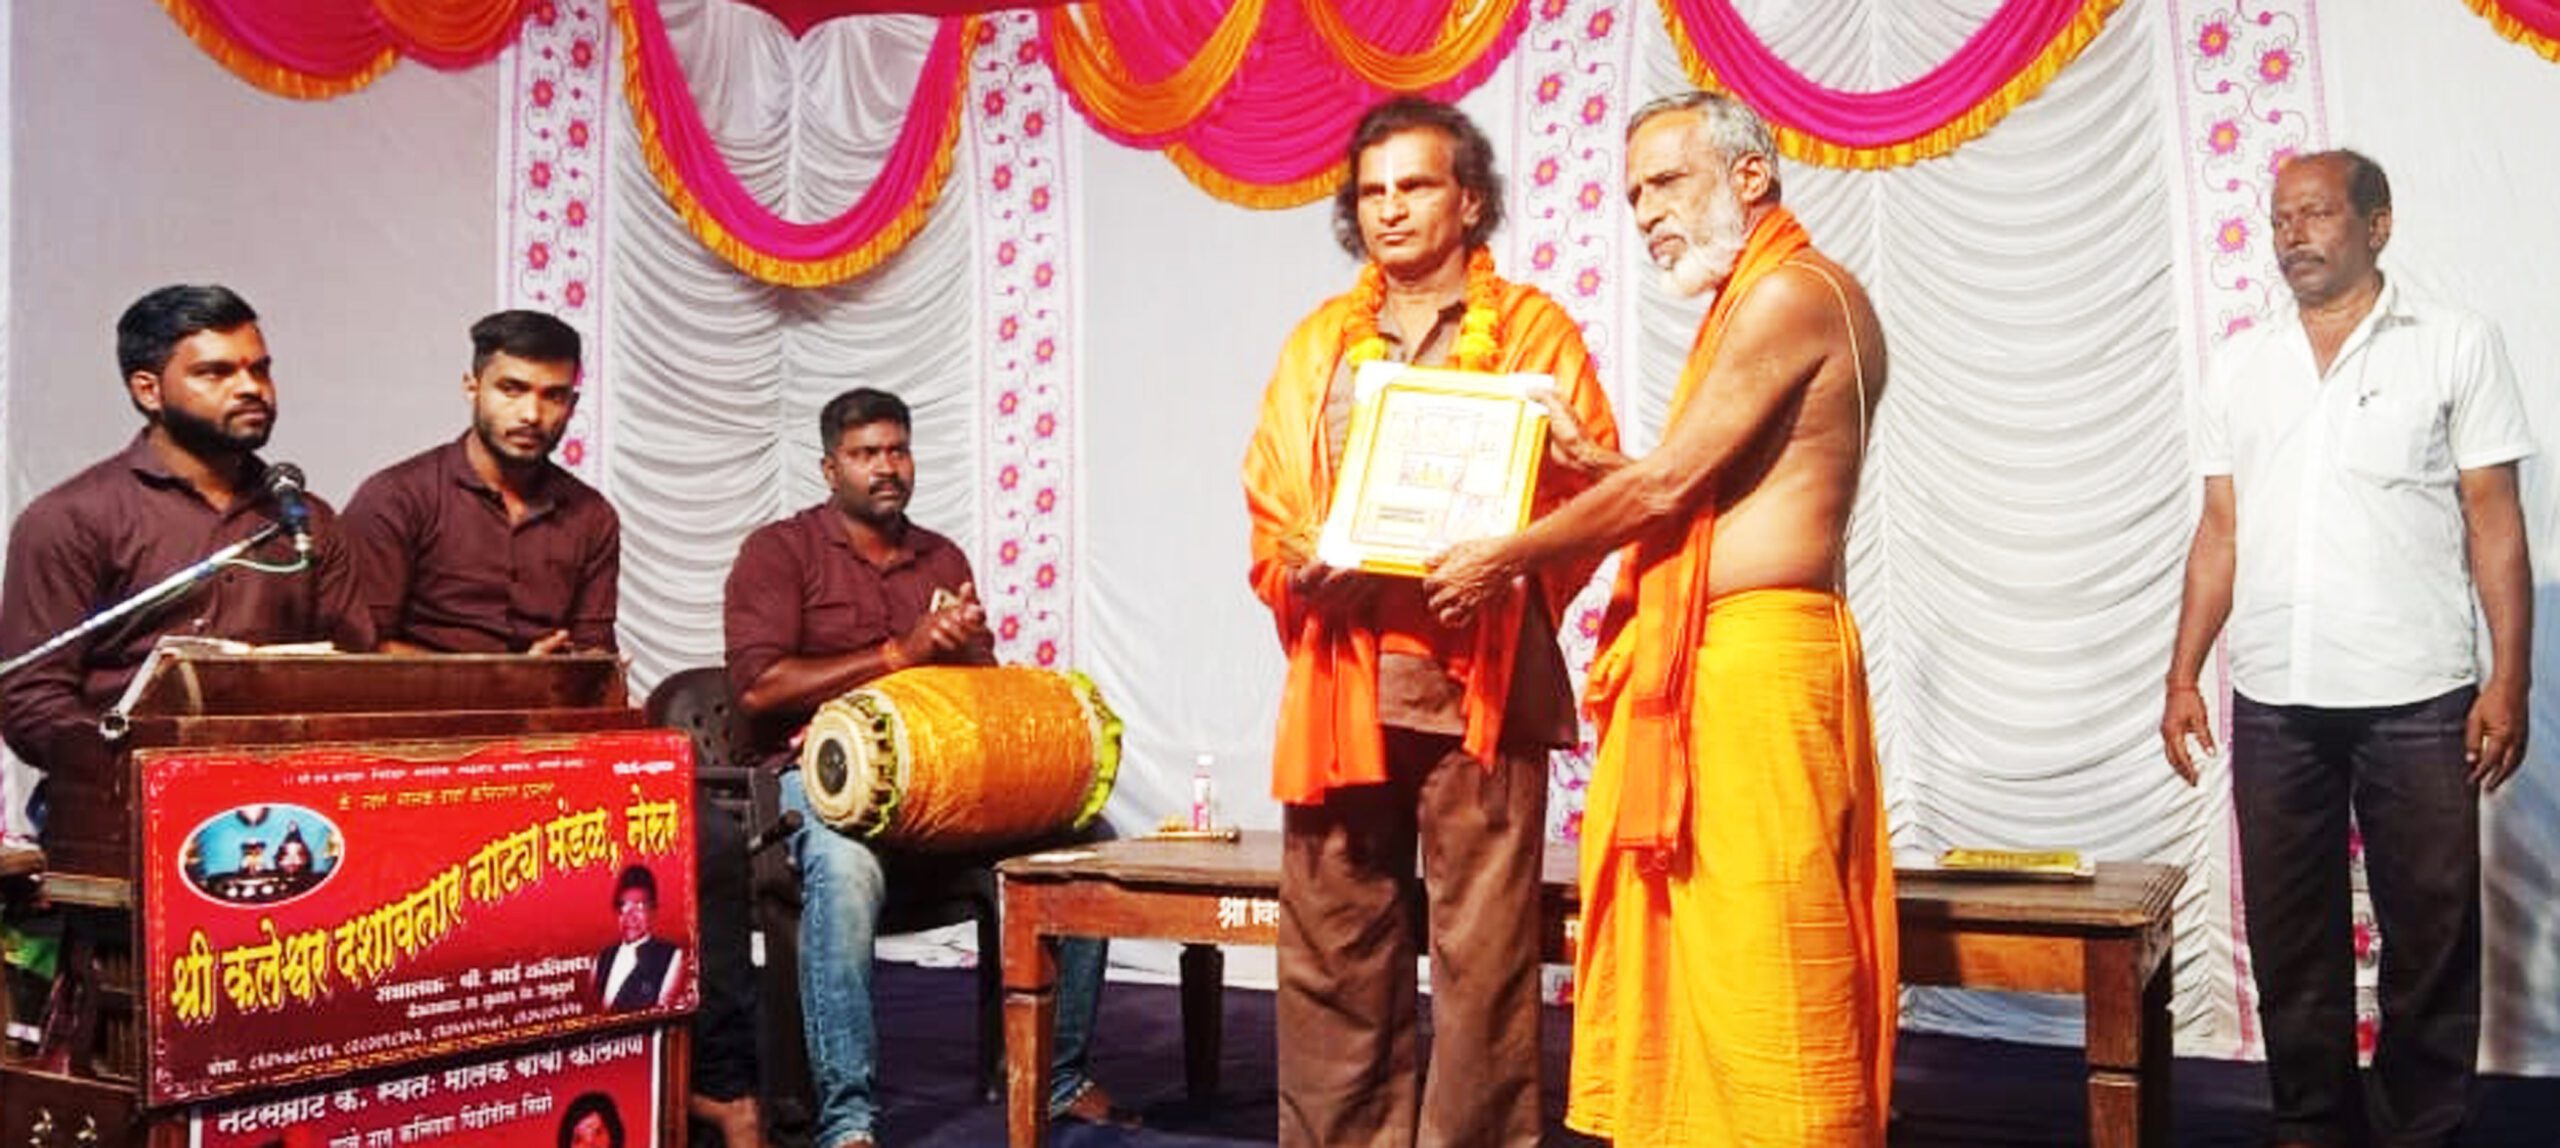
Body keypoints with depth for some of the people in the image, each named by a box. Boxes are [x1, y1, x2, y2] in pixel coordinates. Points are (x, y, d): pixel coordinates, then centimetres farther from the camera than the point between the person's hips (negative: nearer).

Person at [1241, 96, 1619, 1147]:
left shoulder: (1534, 329, 8)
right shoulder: (1317, 342, 18)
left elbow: (1588, 490, 1)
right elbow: (1267, 504, 14)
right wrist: (1303, 570, -7)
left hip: (1478, 681, -3)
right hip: (1343, 681, 3)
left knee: (1482, 949, -2)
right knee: (1331, 946, 6)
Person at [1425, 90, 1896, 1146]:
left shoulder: (1792, 290, -9)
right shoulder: (1755, 302, 22)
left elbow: (1666, 486, -13)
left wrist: (1508, 558, -4)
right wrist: (1595, 462, 9)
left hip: (1756, 662, -10)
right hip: (1708, 665, 10)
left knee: (1757, 955, -5)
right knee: (1698, 949, 11)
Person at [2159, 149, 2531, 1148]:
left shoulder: (2454, 344, 3)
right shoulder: (2240, 365, 12)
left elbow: (2494, 520, 0)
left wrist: (2510, 680, -7)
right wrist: (2183, 675, 6)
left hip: (2416, 700, -3)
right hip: (2273, 701, 3)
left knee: (2431, 934, 4)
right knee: (2291, 935, 9)